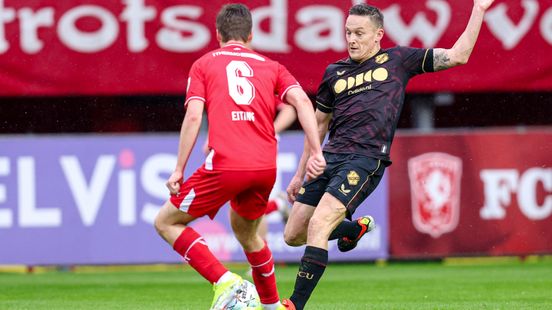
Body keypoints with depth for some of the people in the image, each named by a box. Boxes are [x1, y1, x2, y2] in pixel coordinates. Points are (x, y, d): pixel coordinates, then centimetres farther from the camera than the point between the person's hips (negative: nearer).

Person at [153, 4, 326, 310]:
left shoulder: (204, 64, 11)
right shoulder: (270, 66, 19)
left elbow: (193, 116, -2)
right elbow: (302, 101, 3)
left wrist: (179, 169, 0)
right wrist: (315, 152, -2)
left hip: (225, 166, -5)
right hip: (266, 168, 5)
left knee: (166, 222, 10)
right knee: (246, 234, 31)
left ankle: (224, 281, -6)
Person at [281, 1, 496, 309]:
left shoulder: (398, 60, 8)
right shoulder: (335, 72, 18)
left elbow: (457, 56, 6)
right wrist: (300, 174, 27)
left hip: (365, 159, -6)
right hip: (329, 157, 6)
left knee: (318, 225, -23)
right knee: (293, 236, 6)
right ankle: (356, 227, 33)